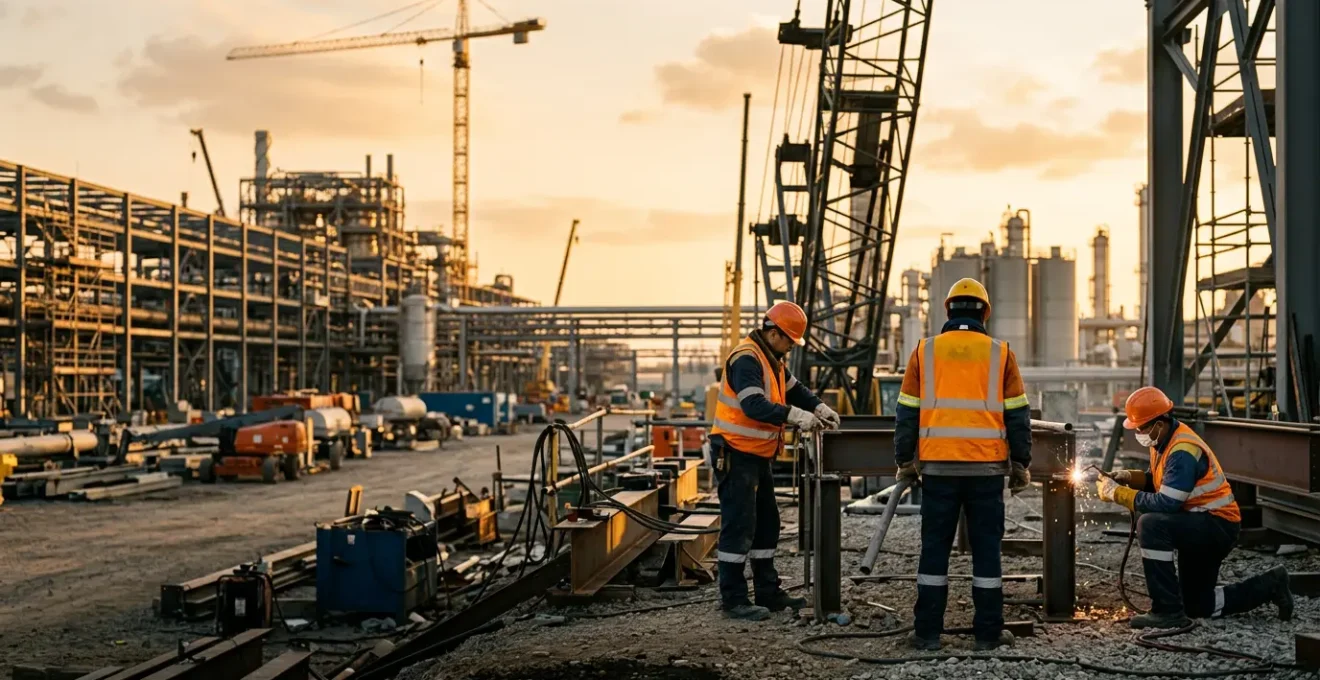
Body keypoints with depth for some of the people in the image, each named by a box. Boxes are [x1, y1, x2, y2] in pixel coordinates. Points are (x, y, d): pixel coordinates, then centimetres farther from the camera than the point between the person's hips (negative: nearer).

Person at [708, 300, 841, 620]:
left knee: (766, 524, 15)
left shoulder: (772, 360, 13)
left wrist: (819, 407, 4)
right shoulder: (746, 359, -20)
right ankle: (733, 599, -4)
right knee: (739, 525, -9)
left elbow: (794, 388, 22)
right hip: (736, 455, -11)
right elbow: (754, 405, -31)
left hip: (758, 456, 11)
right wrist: (796, 416, -34)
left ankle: (768, 592, 25)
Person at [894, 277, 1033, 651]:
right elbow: (1017, 415, 3)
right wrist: (1020, 464, 10)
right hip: (987, 467, 0)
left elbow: (907, 413, 5)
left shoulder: (925, 352, 4)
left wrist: (905, 461, 12)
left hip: (937, 467, 0)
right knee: (986, 547, 7)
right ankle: (988, 632, 10)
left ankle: (927, 632, 7)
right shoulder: (1000, 353, 3)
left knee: (934, 547, 6)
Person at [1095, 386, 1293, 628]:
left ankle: (1168, 611, -27)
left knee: (1151, 524, -33)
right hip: (1200, 526, 10)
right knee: (1198, 606, 18)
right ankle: (1269, 587, 29)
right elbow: (1158, 481, 15)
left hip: (1218, 526, -10)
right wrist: (1129, 477, -5)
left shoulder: (1182, 452, -26)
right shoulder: (1164, 440, 3)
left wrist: (1117, 494, -26)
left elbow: (1166, 503, -31)